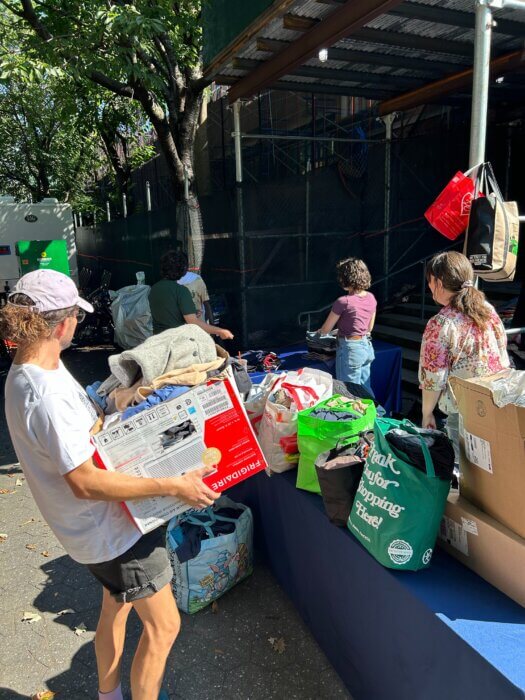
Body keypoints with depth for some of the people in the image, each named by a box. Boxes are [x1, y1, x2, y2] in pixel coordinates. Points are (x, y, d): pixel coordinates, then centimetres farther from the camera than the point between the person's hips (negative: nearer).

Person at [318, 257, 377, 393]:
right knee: (366, 390, 18)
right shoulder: (371, 298, 2)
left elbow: (325, 329, -8)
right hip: (367, 346, 7)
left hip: (350, 349, -7)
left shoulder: (343, 302, -19)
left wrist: (319, 331, 16)